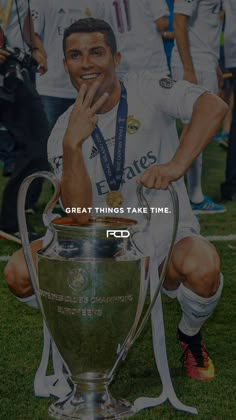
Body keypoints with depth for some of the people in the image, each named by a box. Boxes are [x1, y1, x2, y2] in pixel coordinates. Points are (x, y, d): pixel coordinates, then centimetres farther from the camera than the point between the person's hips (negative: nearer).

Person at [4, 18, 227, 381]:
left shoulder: (146, 89, -7)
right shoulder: (62, 133, -2)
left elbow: (214, 107, -24)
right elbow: (80, 215, -15)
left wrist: (176, 166, -36)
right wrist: (72, 143, -27)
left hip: (165, 232, -2)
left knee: (202, 268, -36)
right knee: (19, 273, -16)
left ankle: (190, 336, 2)